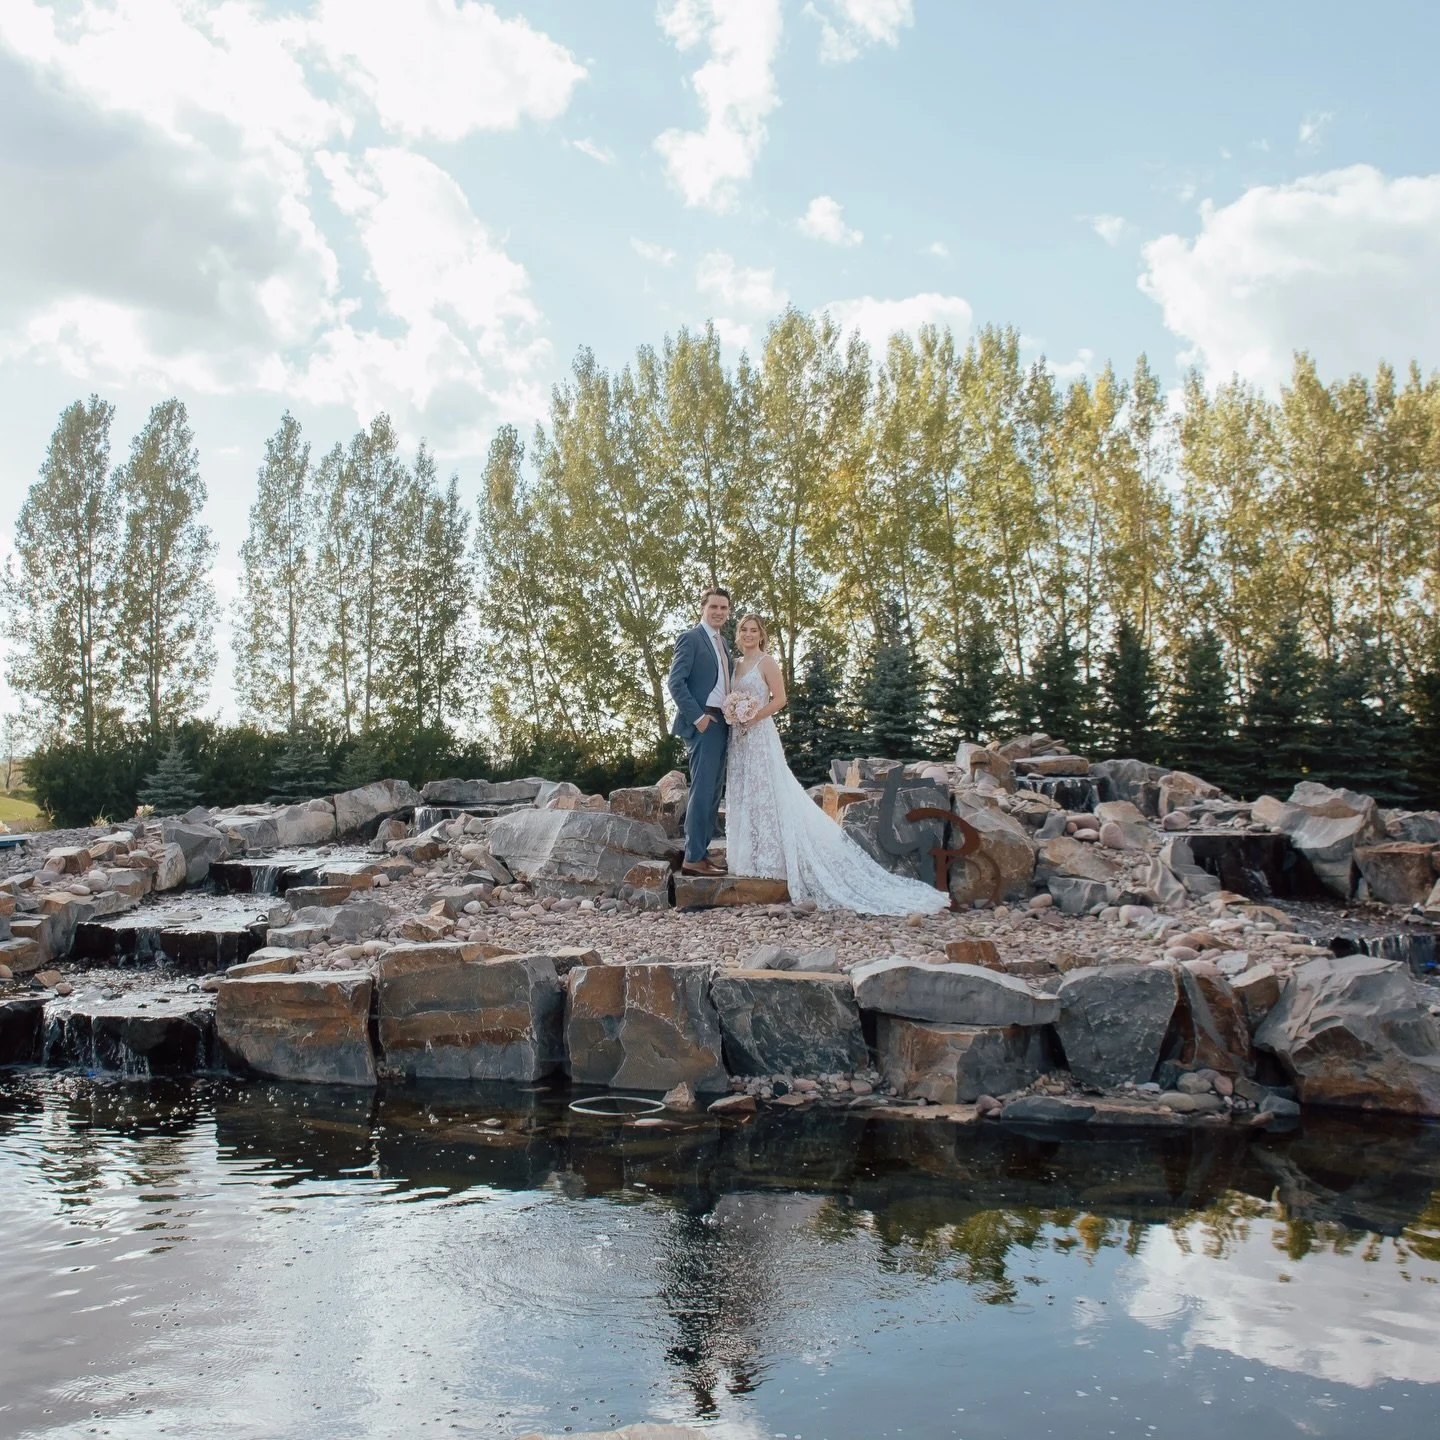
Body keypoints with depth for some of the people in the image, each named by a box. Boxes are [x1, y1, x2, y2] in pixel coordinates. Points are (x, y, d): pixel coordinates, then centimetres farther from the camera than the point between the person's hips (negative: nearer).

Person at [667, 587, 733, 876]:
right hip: (702, 725, -9)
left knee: (714, 792, 9)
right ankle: (693, 858, -8)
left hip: (721, 725, 9)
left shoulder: (723, 643, 19)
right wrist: (697, 717, -18)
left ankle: (702, 851, 14)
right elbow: (675, 682, -14)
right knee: (702, 790, -10)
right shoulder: (691, 638, -7)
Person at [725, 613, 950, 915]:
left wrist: (752, 718, -16)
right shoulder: (735, 664, 15)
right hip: (738, 738, 8)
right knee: (743, 796, 6)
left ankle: (770, 860, -6)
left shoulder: (766, 663, -5)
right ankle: (753, 857, 10)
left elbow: (779, 699, -11)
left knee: (764, 794, -7)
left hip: (760, 735, -8)